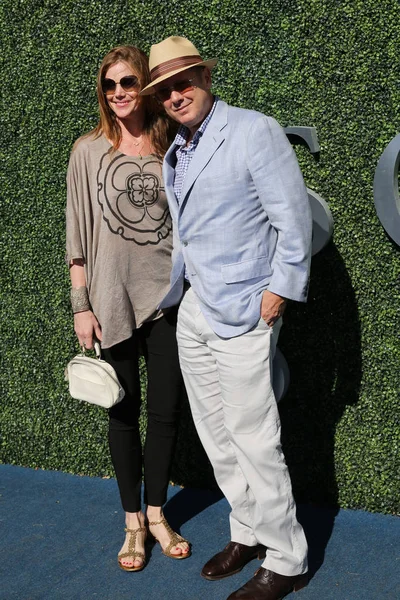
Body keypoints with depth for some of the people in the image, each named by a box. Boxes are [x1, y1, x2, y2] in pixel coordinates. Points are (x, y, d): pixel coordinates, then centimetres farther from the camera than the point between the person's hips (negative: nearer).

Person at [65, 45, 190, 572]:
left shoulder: (173, 149, 4)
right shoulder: (90, 151, 0)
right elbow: (78, 233, 0)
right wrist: (81, 305, -4)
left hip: (168, 296, 1)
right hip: (113, 300, -1)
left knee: (165, 410, 8)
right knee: (124, 410, 8)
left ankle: (157, 513, 28)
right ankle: (133, 522, 24)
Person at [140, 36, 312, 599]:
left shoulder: (254, 131, -11)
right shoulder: (175, 152, 12)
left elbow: (294, 217, -13)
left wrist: (277, 290, -14)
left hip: (241, 314, -8)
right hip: (193, 310, 8)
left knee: (254, 442, -2)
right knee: (215, 433, 14)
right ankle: (248, 533, 31)